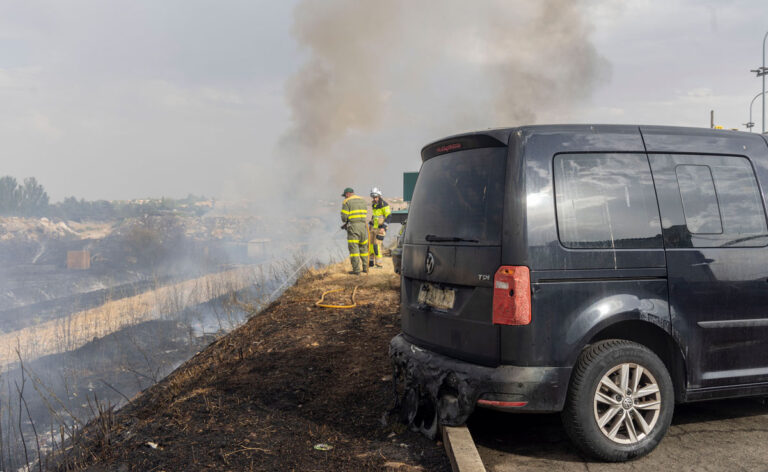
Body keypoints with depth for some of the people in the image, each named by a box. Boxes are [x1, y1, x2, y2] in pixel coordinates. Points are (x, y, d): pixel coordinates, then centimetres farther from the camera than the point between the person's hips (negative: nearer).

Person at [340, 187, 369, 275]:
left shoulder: (347, 202, -4)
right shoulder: (363, 201, 16)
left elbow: (344, 217, -10)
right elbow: (365, 215, 15)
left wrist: (346, 222, 16)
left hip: (353, 227, -6)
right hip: (363, 225, 6)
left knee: (354, 248, -3)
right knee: (363, 247, 16)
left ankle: (356, 270, -6)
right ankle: (365, 268, 19)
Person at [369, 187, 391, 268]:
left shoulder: (384, 205, -12)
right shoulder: (374, 205, 14)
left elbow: (388, 217, -17)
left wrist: (383, 227, -25)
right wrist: (369, 224, 21)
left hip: (381, 228, -8)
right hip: (374, 228, 8)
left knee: (377, 245, -12)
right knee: (370, 243, 7)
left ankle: (379, 263, -5)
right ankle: (371, 262, 17)